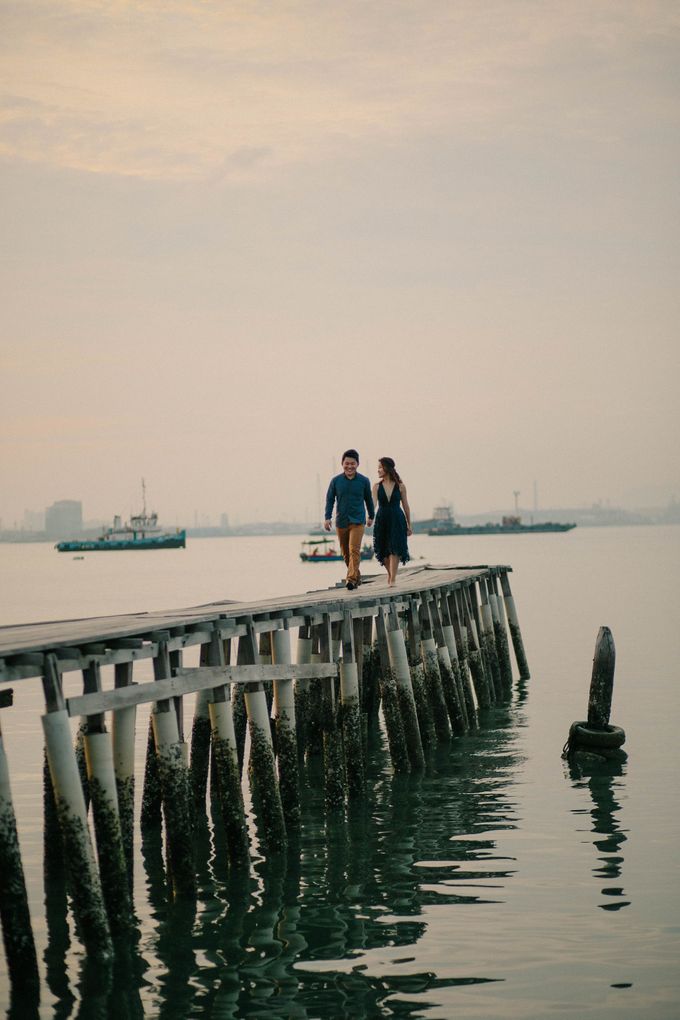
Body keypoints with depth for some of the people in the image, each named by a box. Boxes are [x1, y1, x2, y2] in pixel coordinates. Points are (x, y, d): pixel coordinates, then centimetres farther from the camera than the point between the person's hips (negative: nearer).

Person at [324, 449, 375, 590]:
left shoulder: (364, 481, -1)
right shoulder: (336, 481, 0)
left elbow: (368, 499, 12)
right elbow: (330, 499, 4)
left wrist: (371, 516, 22)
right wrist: (327, 518, -7)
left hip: (357, 521, -3)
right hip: (341, 521, 3)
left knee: (354, 550, -16)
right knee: (345, 552, 10)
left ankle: (351, 579, -23)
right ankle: (357, 576, 26)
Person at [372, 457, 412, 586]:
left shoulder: (400, 486, 0)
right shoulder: (377, 486, 2)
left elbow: (406, 506, 7)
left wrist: (409, 525, 10)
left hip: (397, 521, -2)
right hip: (382, 521, 2)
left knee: (394, 550, -11)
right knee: (384, 552, 8)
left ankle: (392, 580, -12)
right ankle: (390, 574, 33)